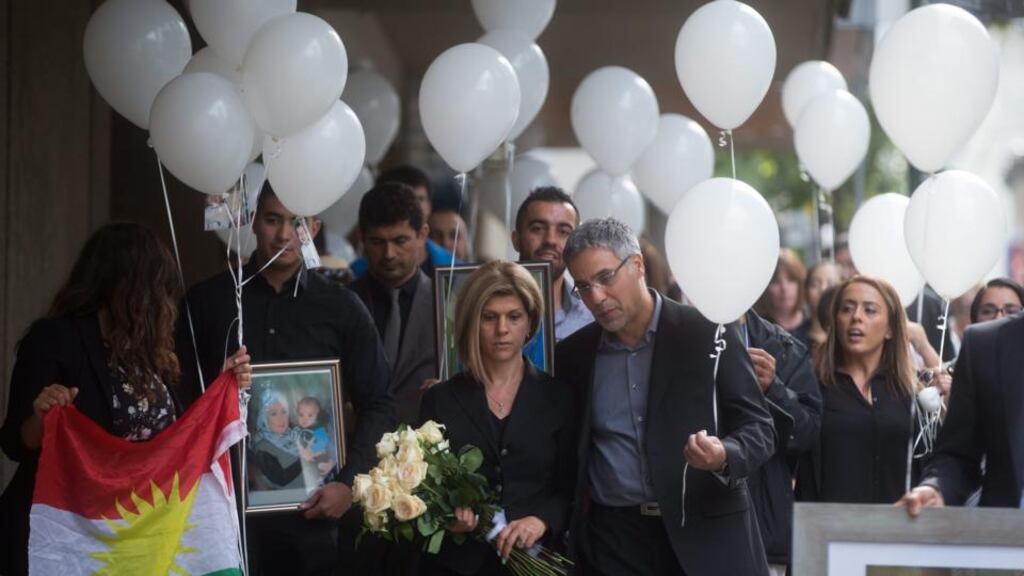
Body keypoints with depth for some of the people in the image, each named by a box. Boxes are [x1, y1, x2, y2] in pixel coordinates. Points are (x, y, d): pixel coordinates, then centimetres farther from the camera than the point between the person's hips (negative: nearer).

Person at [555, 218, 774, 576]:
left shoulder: (709, 335, -1)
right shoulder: (573, 355, 10)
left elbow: (758, 428, -1)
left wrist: (724, 457, -23)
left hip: (706, 535, -3)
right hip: (613, 543, 3)